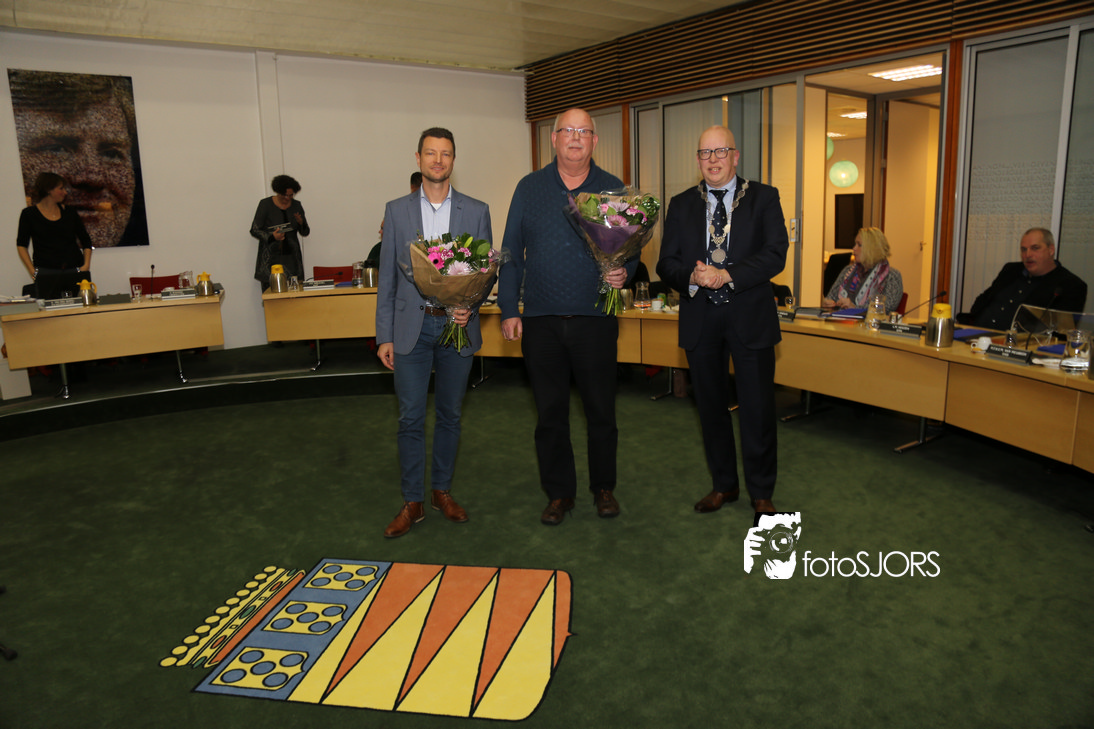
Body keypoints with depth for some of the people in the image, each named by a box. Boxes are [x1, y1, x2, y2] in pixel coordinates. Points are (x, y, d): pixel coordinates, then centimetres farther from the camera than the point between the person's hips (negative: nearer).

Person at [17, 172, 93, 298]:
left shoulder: (69, 212, 13)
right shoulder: (29, 214, 6)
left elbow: (86, 240, 16)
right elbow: (22, 246, 3)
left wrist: (86, 265, 1)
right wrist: (33, 271, -8)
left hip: (75, 272, 2)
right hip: (46, 273, -2)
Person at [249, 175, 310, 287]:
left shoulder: (296, 205, 10)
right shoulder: (265, 204, 1)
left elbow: (305, 233, 13)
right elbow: (254, 230, 0)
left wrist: (301, 223, -10)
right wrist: (271, 236, -18)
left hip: (291, 258, 3)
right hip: (270, 259, -2)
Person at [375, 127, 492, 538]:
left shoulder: (476, 211, 4)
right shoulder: (397, 211, 5)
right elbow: (387, 277, 5)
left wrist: (470, 304, -14)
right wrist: (384, 336, 1)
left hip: (456, 326, 1)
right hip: (412, 327, 0)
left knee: (449, 415, 11)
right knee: (411, 418, 2)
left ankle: (442, 490, 27)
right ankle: (412, 502, 14)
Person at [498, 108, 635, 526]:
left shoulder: (613, 190, 7)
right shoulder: (529, 188, 8)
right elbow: (511, 252, 7)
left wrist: (624, 272, -14)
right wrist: (509, 310, 1)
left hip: (596, 318, 0)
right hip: (541, 320, 1)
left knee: (601, 408, 7)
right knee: (550, 412, 7)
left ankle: (604, 487, 26)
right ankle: (559, 493, 22)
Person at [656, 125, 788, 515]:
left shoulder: (763, 198, 3)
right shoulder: (681, 204, 10)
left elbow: (775, 254, -9)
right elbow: (666, 263, 4)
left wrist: (726, 275, -21)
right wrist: (692, 277, -17)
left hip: (750, 319, -2)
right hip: (700, 321, 3)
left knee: (758, 408, 2)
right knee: (711, 406, 12)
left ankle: (761, 492, 19)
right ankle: (724, 485, 30)